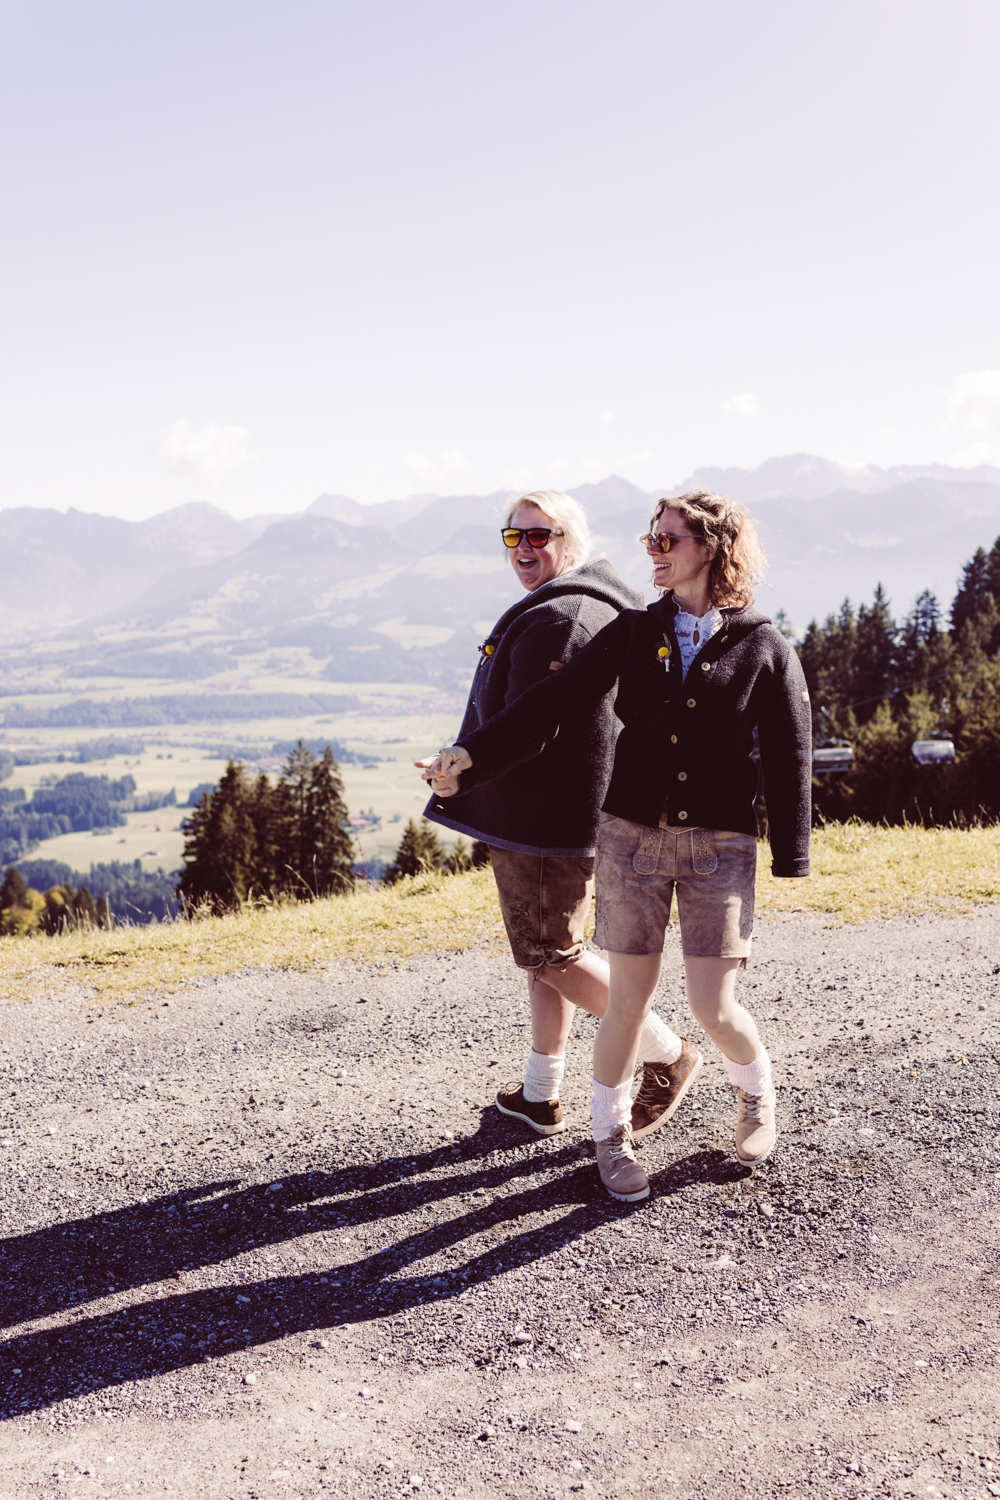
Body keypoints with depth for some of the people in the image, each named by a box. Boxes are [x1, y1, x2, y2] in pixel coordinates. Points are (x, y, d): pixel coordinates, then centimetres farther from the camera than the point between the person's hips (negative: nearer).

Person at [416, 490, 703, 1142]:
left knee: (551, 955, 2)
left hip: (546, 816, -10)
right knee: (548, 949, 17)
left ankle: (668, 1054, 12)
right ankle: (540, 1095, 27)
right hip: (573, 812, 10)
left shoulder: (553, 619, -21)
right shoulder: (599, 607, 13)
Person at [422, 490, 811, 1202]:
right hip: (634, 835, 2)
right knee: (630, 1000, 4)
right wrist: (473, 754, -12)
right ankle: (612, 1131, 27)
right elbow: (555, 702, -1)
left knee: (714, 1008, -2)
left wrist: (790, 863, 0)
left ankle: (756, 1090, 32)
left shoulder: (764, 648, -1)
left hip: (721, 846, -1)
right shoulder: (633, 632, 5)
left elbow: (789, 758, 1)